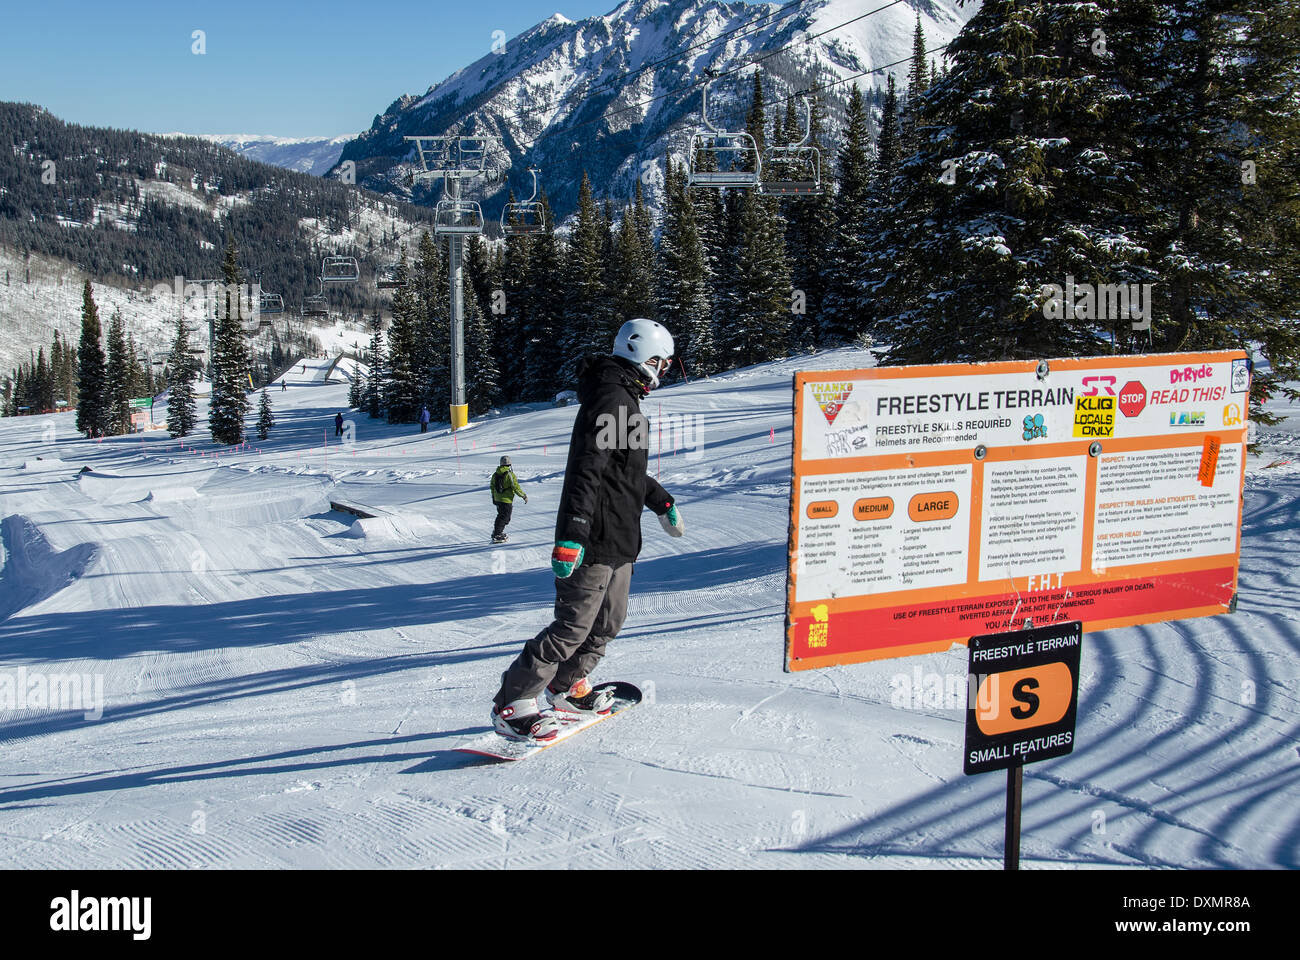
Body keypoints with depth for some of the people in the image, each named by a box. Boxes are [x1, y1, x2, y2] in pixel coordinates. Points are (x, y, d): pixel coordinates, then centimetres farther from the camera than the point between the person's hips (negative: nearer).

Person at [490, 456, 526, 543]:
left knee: (501, 515, 22)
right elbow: (516, 487, -18)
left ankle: (497, 532, 28)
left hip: (497, 499, 7)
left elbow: (492, 486, 16)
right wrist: (524, 496, -7)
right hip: (507, 500, -7)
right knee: (504, 517, -1)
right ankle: (497, 536, -4)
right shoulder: (510, 474, -17)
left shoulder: (495, 474, 5)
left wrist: (493, 497, 29)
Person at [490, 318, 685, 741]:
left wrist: (662, 502, 41)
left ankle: (567, 687, 33)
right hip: (595, 539, -11)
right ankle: (511, 705, -3)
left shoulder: (623, 398, 19)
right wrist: (572, 535, -32)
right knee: (574, 625, -9)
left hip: (618, 539, 11)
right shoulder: (611, 399, -16)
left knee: (609, 619, 18)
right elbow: (587, 470, -26)